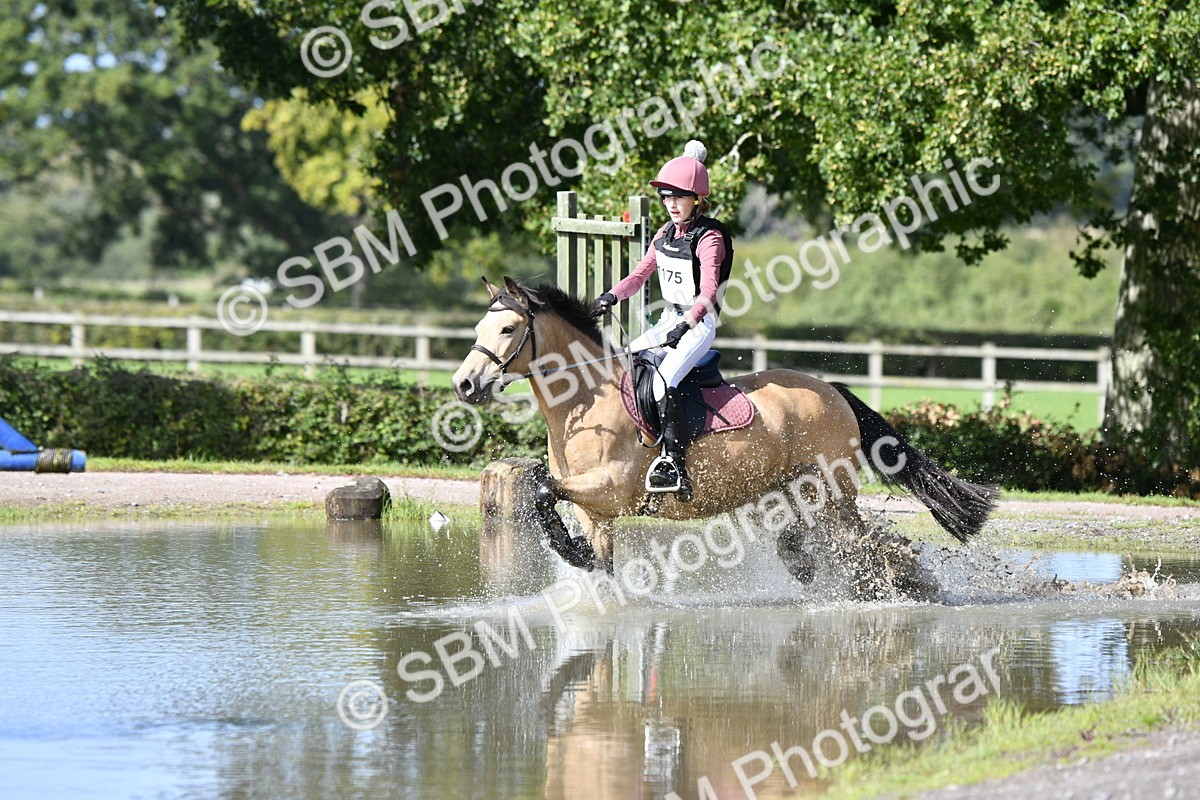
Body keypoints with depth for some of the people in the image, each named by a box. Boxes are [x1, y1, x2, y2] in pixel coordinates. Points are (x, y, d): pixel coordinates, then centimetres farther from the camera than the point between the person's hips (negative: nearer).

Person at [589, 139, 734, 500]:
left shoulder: (709, 238, -15)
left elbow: (708, 292, -24)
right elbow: (641, 274, 15)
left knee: (664, 379, -29)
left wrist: (687, 324, -37)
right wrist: (612, 296, -2)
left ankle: (674, 466, -35)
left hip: (700, 323, -9)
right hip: (670, 320, 9)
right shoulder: (666, 234, 11)